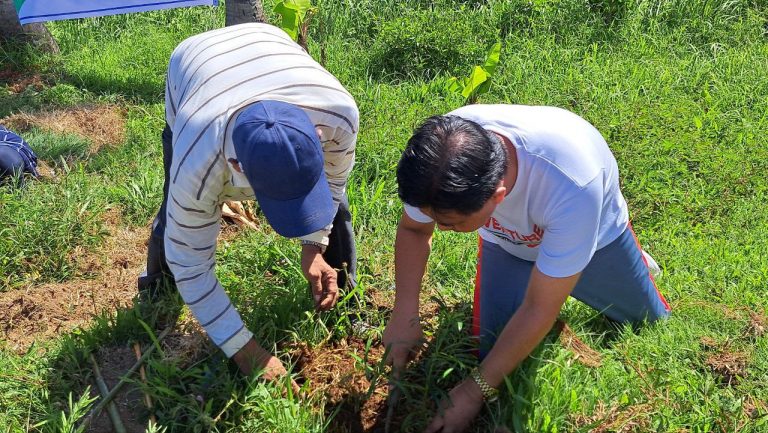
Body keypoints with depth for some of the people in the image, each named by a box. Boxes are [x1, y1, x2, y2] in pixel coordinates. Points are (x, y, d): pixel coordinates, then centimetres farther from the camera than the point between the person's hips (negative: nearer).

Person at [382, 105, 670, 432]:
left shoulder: (571, 186, -48)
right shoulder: (440, 149, -36)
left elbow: (540, 310, -36)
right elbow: (413, 229, -14)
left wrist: (475, 391, -29)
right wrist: (404, 316, -25)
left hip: (595, 235, -2)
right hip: (507, 242, 2)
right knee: (493, 352, 0)